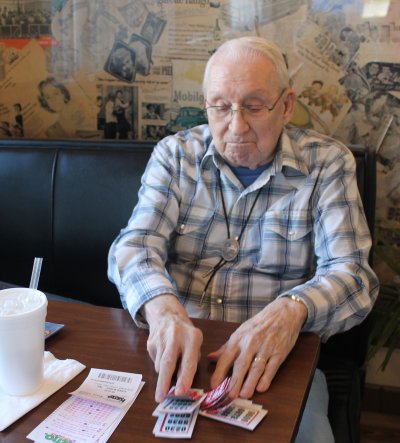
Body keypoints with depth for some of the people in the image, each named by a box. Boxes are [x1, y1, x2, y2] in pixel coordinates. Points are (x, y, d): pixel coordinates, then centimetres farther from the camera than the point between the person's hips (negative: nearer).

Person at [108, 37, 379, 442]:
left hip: (273, 361, 0)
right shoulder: (174, 154, 3)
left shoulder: (327, 163, -1)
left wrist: (291, 309, -30)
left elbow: (351, 273, -8)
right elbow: (134, 245, -7)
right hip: (173, 348, 1)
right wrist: (162, 306, -30)